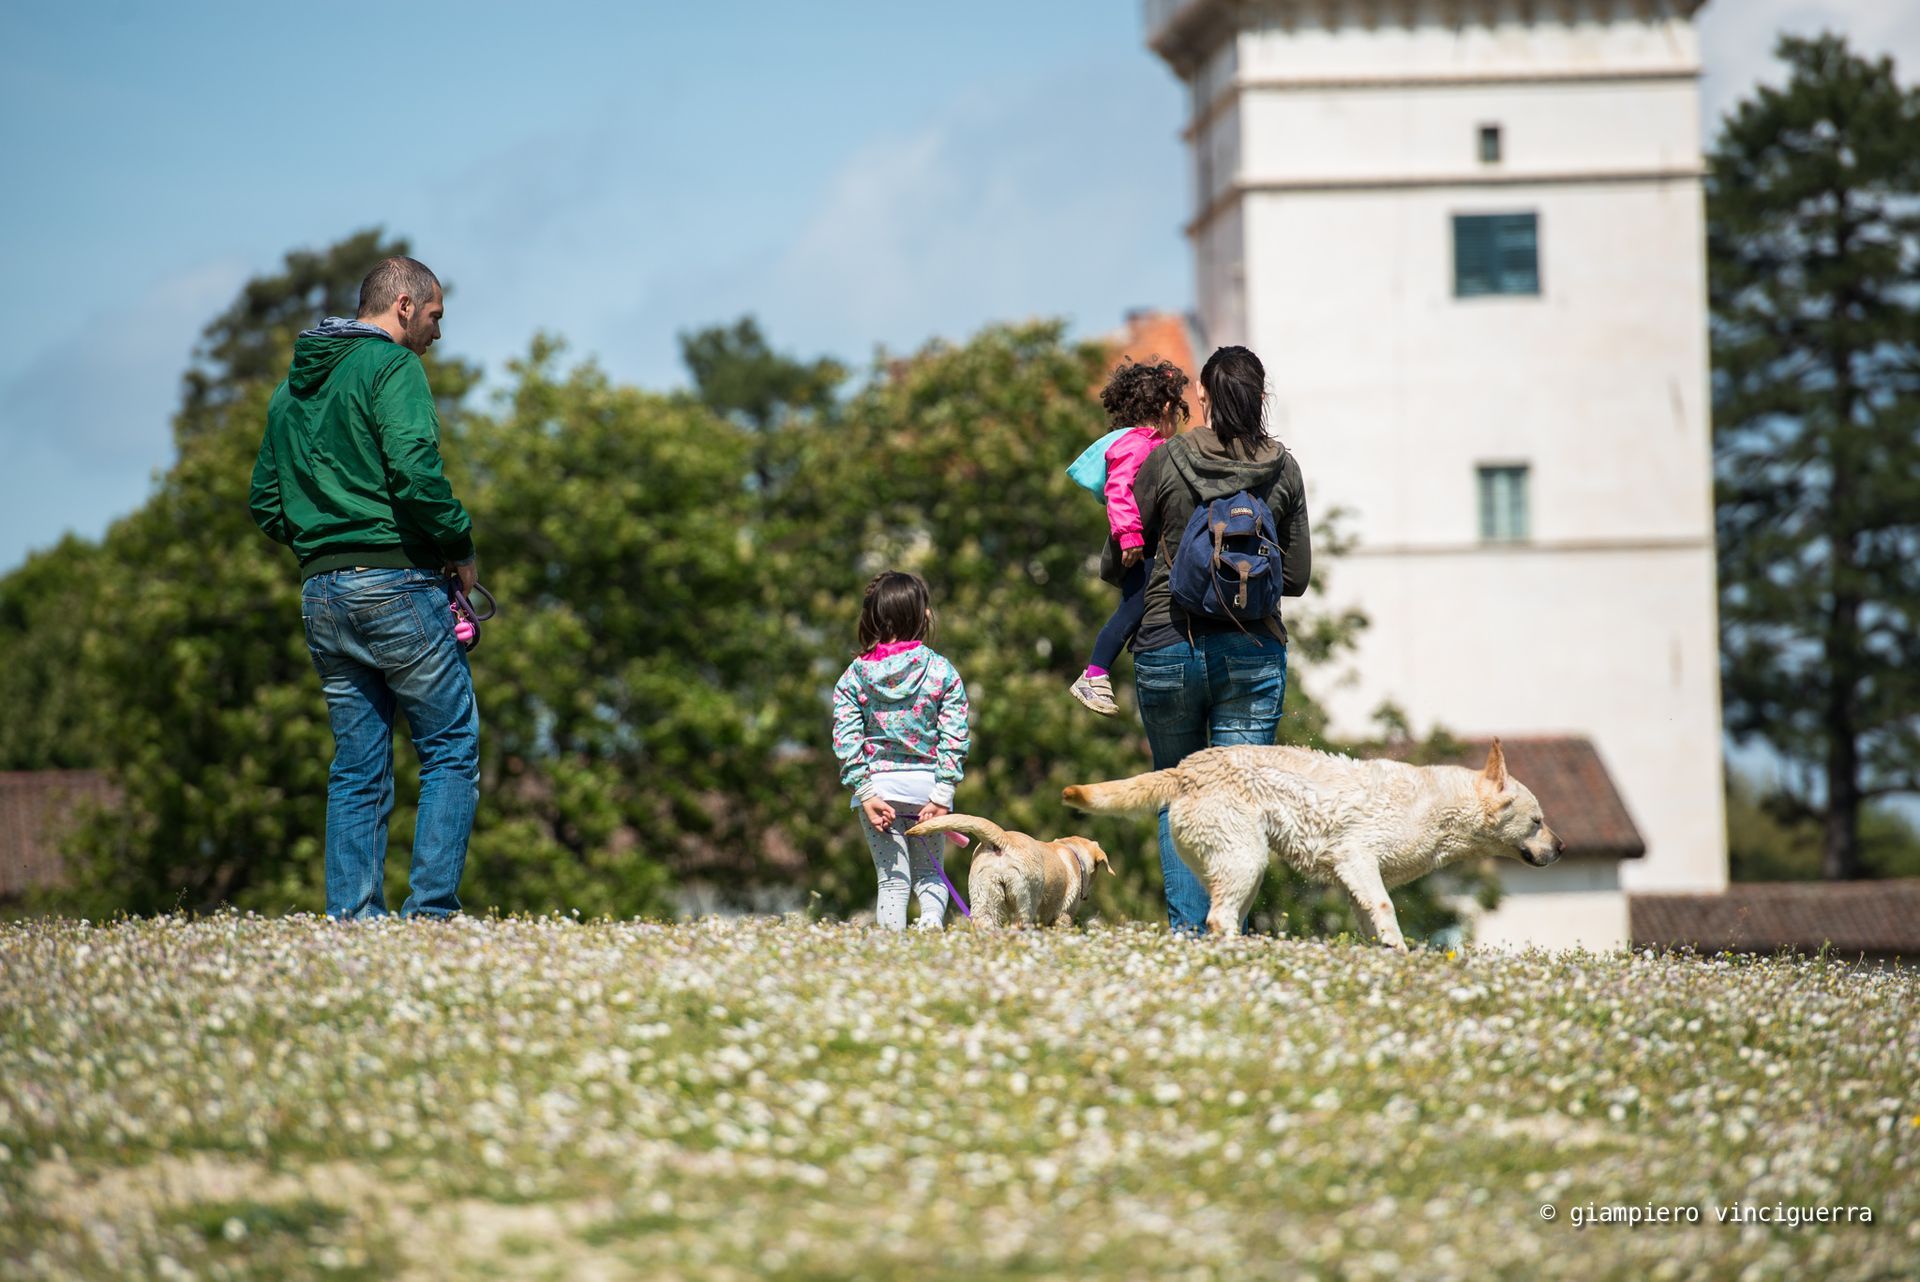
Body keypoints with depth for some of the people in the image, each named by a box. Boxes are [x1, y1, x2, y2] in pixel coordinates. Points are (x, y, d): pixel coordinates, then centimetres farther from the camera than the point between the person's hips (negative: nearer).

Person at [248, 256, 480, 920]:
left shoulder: (292, 386, 19)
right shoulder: (392, 366, -7)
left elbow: (266, 507, 19)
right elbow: (413, 469, -20)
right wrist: (460, 546, -8)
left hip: (321, 591, 7)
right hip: (396, 584, -7)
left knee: (357, 769, 10)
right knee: (453, 751, -1)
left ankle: (351, 917, 5)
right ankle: (430, 909, -9)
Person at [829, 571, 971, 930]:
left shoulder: (854, 676, 2)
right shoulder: (942, 672, -2)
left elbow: (846, 740, -4)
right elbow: (954, 738, -6)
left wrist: (865, 793, -5)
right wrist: (942, 796, -5)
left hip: (877, 783, 0)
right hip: (927, 783, 0)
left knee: (893, 879, 7)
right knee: (929, 873, 15)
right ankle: (932, 919, -14)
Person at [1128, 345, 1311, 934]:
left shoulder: (1165, 462, -4)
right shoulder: (1283, 470, 0)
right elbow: (1296, 576, 6)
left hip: (1168, 644, -1)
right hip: (1255, 650, 1)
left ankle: (1185, 928, 3)